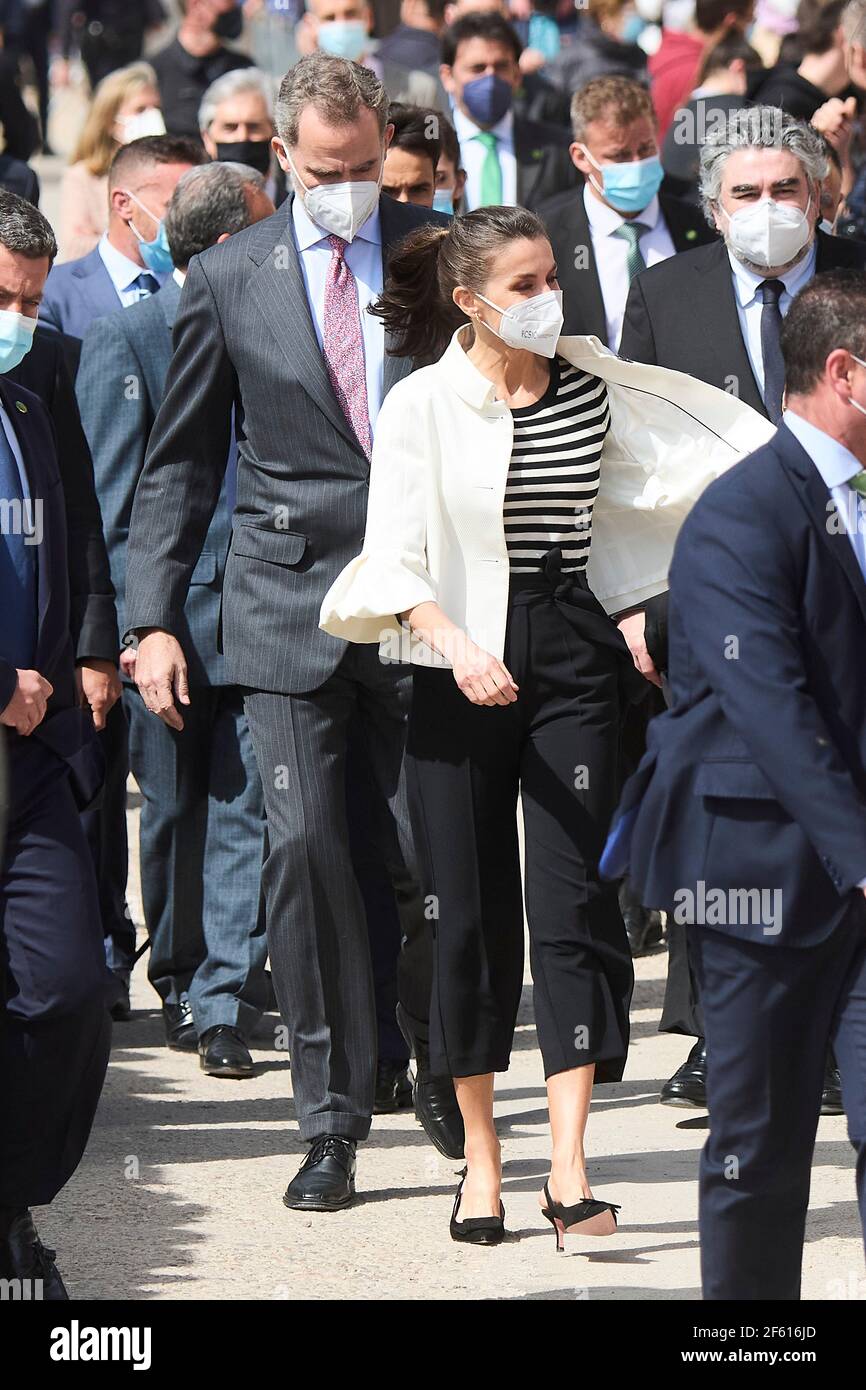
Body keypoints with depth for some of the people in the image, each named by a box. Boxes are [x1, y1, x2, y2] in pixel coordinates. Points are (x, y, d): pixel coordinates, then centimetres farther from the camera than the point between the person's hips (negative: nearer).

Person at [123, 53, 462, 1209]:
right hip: (288, 603, 0)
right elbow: (179, 463, 9)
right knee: (304, 849, -7)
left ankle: (442, 1074, 25)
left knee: (434, 854, 1)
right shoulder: (230, 279, 4)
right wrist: (153, 617, 3)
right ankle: (332, 1123, 0)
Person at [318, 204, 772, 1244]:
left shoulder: (595, 386, 4)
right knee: (470, 911, 4)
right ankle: (480, 1154, 19)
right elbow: (394, 558, -8)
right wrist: (454, 642, -24)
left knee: (573, 898, -8)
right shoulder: (421, 405, -4)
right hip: (459, 669, -1)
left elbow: (716, 447, 12)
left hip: (571, 658, 1)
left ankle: (569, 1170, -12)